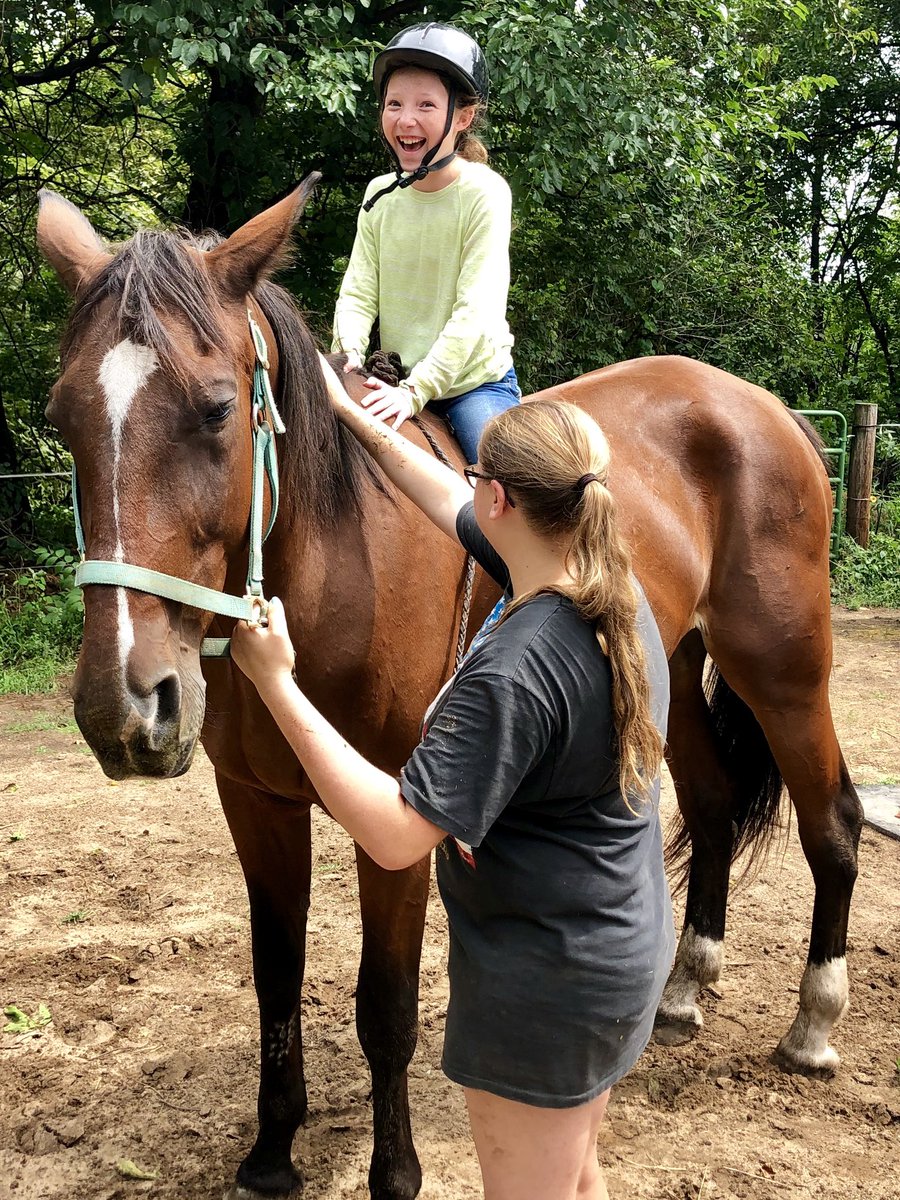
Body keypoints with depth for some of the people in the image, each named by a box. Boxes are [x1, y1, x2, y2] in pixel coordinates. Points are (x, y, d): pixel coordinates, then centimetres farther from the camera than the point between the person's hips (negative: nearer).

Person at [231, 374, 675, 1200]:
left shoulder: (512, 673, -32)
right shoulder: (616, 589, -4)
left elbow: (395, 836, -30)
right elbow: (451, 505, 10)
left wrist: (276, 684, -28)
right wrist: (351, 414, 18)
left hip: (543, 986, -9)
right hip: (627, 948, 9)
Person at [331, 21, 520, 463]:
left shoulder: (485, 192, -15)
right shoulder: (380, 194, 1)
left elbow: (476, 310, -21)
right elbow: (358, 290, 0)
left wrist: (415, 390, -27)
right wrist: (348, 355, -20)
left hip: (475, 379, -5)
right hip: (397, 382, 5)